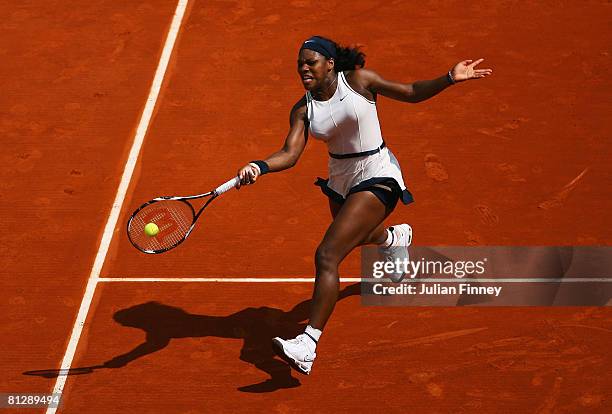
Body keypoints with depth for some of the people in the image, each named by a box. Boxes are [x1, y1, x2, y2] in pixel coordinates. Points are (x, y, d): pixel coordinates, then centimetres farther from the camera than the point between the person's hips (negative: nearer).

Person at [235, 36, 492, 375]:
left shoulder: (359, 80, -13)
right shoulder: (303, 110, -5)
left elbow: (411, 93, -3)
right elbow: (290, 153, -17)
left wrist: (450, 78, -16)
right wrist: (259, 167, -37)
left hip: (377, 178, -7)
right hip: (340, 181, 7)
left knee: (327, 256, -20)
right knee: (357, 235, 36)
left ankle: (307, 345, -23)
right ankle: (396, 237, 75)